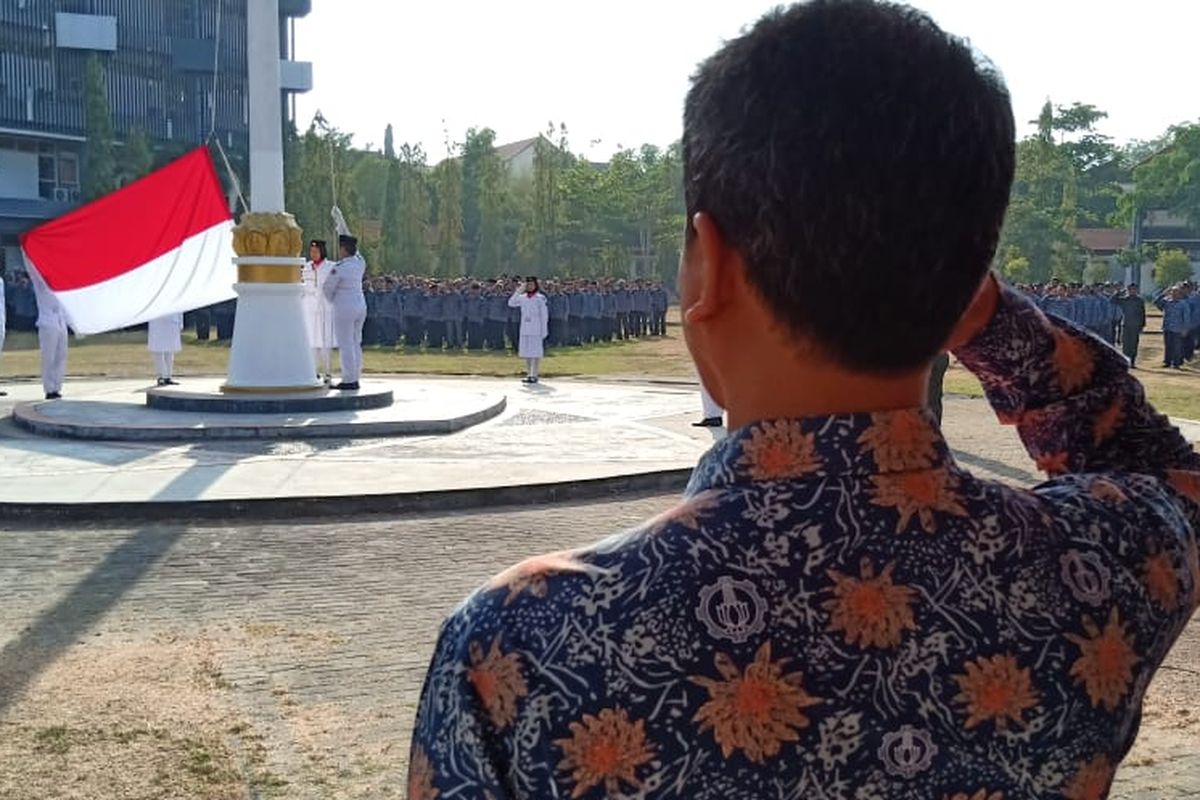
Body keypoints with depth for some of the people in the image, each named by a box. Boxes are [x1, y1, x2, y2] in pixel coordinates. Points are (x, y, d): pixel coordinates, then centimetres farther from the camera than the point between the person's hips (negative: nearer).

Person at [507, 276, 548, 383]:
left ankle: (534, 375, 1)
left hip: (536, 329, -5)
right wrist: (518, 291, -5)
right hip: (525, 328, 5)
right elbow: (511, 303, 0)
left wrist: (544, 330, -9)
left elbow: (544, 315, -5)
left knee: (536, 351, -3)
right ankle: (529, 374, 19)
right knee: (525, 352, 9)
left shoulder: (540, 298, -5)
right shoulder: (522, 298, 9)